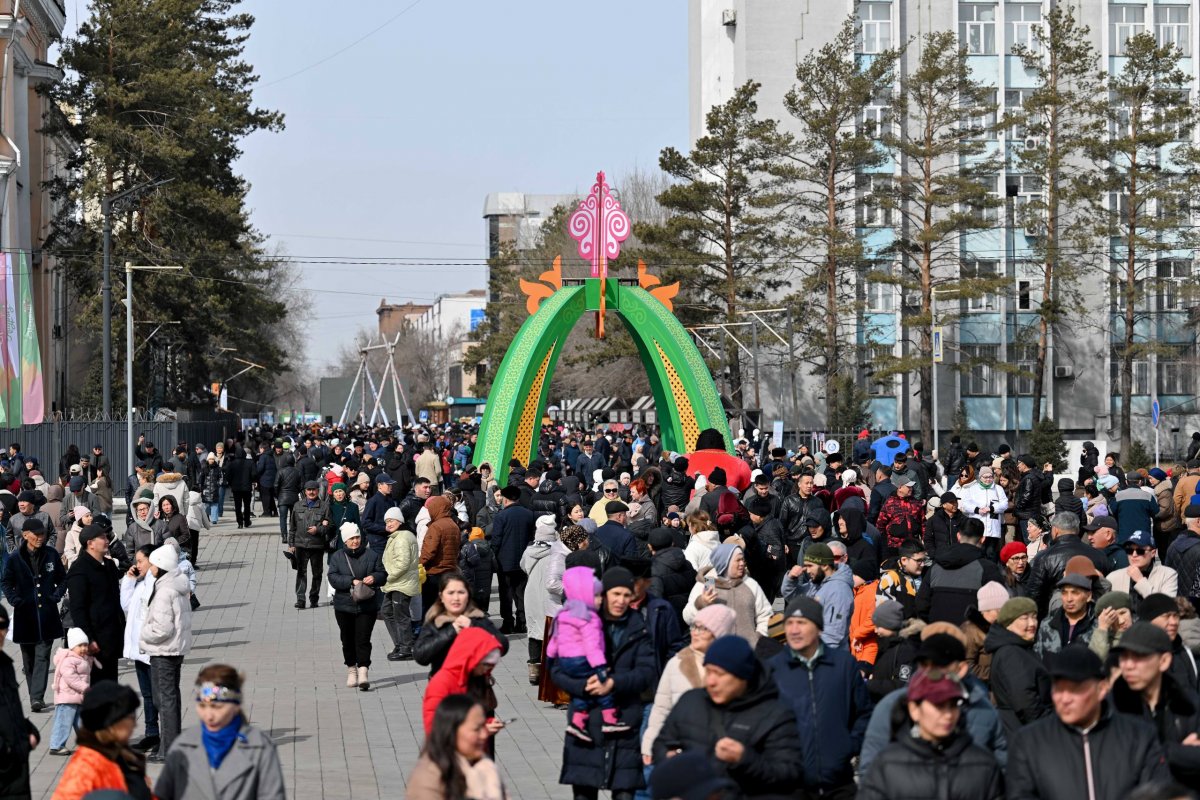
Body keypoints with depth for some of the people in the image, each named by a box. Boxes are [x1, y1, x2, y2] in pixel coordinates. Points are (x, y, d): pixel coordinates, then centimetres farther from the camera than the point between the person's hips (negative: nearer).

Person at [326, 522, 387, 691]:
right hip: (344, 606, 2)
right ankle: (352, 669, 25)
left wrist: (374, 578, -17)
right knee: (348, 640, 10)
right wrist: (351, 582, -20)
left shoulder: (371, 555, 3)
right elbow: (333, 577, -7)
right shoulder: (338, 557, 4)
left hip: (367, 606, -2)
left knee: (363, 639, -10)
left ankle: (363, 671, -14)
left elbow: (383, 575, 6)